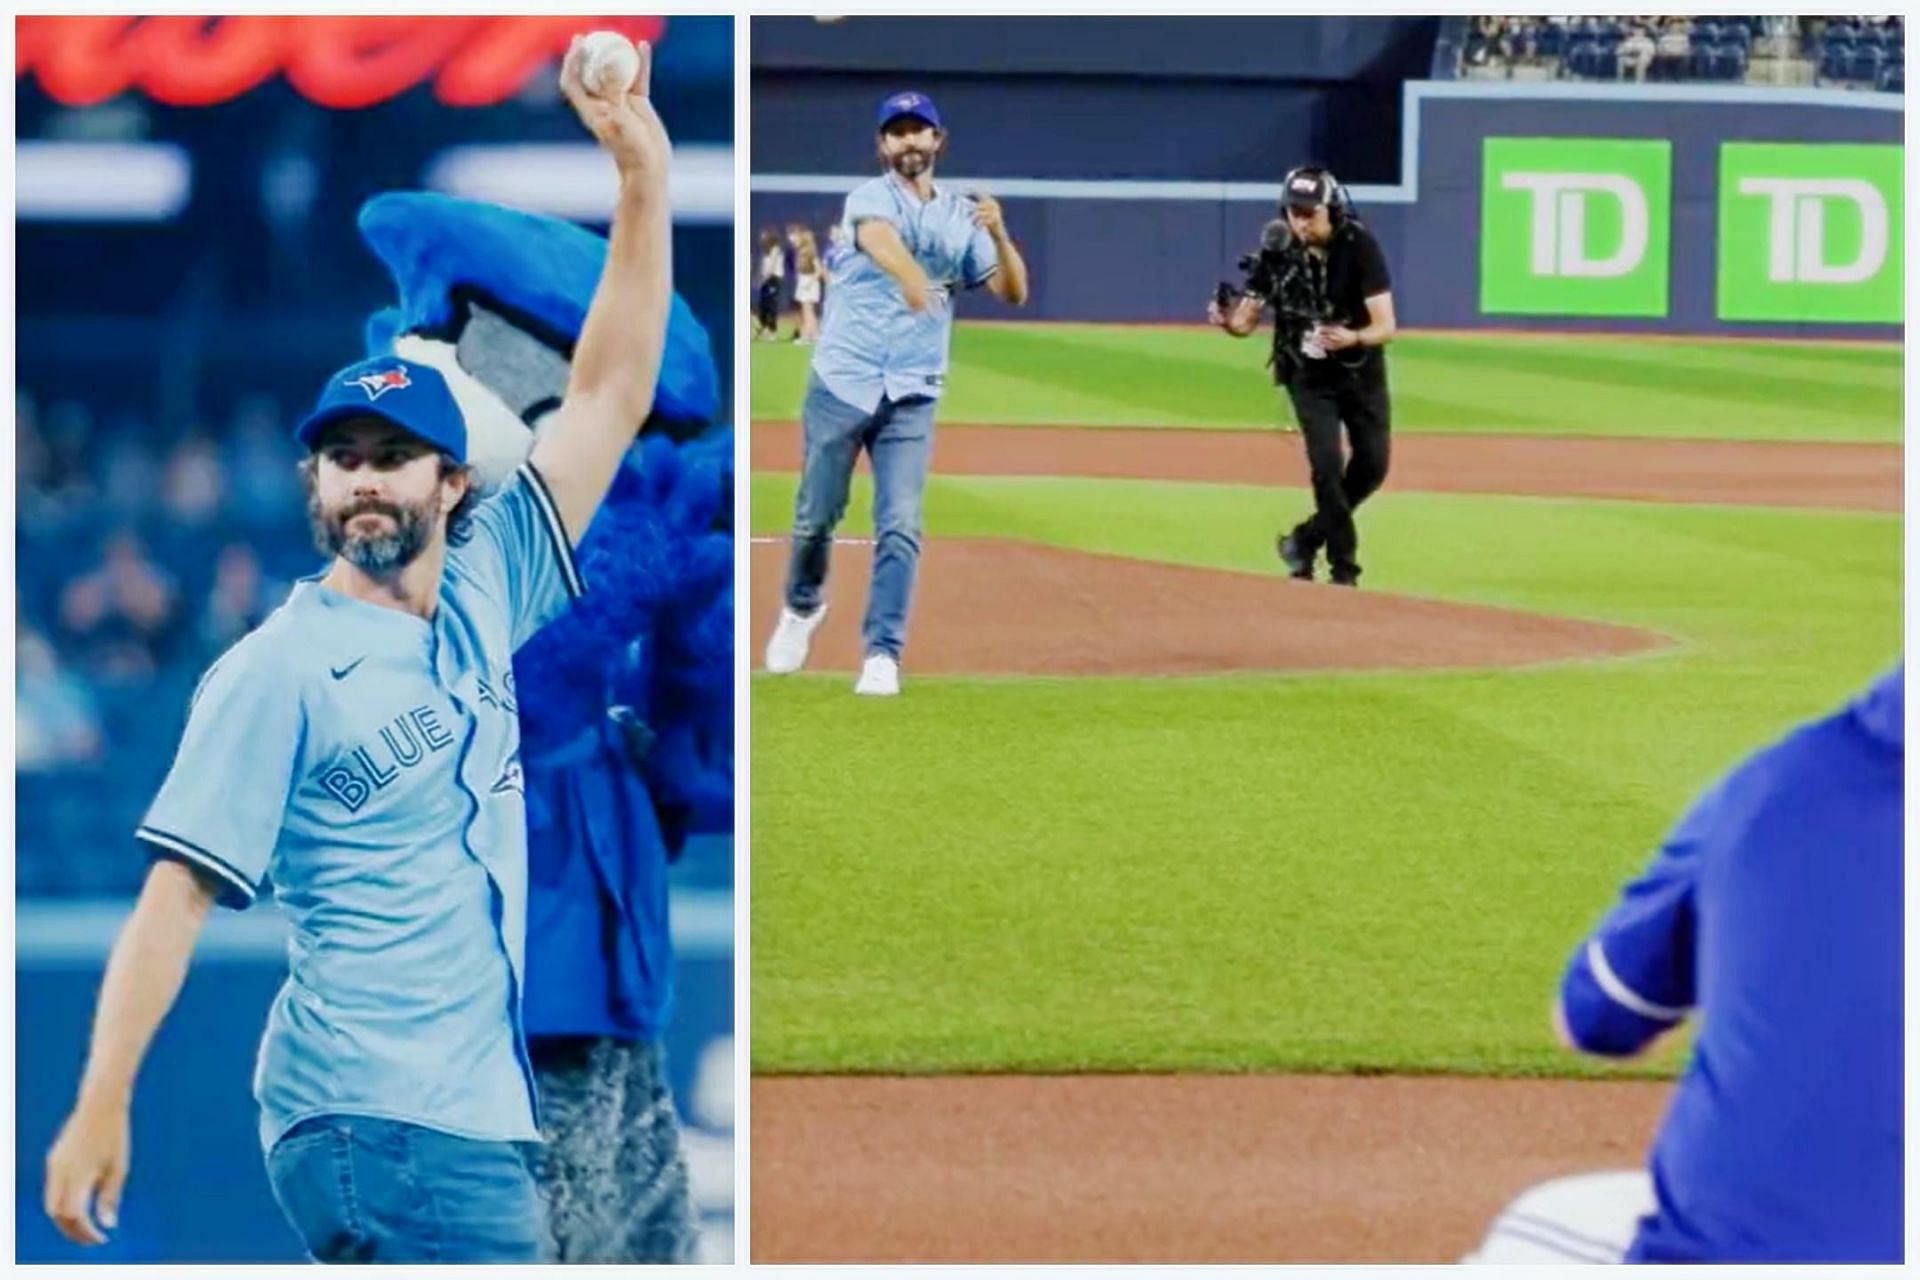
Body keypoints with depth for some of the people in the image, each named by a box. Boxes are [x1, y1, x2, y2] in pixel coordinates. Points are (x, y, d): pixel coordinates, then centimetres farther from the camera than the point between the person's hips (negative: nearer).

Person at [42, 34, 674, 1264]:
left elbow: (609, 398, 13)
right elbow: (179, 889, -10)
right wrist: (101, 1107, -18)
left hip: (478, 1116, 7)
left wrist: (643, 173, 6)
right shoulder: (279, 667, -4)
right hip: (379, 1119, -7)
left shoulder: (483, 599, 14)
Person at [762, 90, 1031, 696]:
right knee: (816, 515, 7)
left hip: (911, 397, 2)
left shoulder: (962, 215, 8)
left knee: (900, 526, -8)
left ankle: (882, 655, -5)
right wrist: (910, 276, -52)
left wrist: (999, 234, -18)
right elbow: (878, 239, -29)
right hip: (841, 385, -2)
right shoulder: (870, 198, -5)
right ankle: (801, 608, 34)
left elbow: (1013, 292, 2)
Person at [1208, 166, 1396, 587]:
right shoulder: (1278, 252, -16)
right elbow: (1247, 321, -13)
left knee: (1372, 466, 2)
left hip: (1362, 370, 1)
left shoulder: (1360, 247, -22)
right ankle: (1343, 569, -4)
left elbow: (1386, 327, -26)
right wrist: (1226, 320, -37)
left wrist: (1352, 338, -48)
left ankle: (1307, 538, 22)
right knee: (1327, 464, -14)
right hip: (1309, 375, -1)